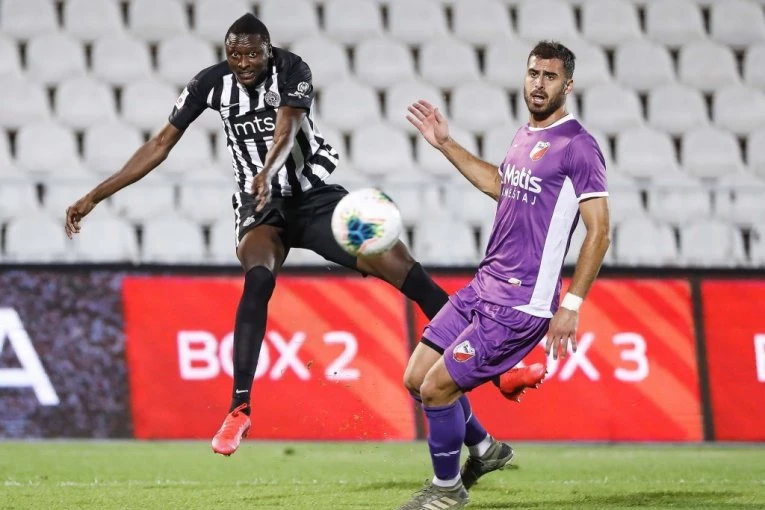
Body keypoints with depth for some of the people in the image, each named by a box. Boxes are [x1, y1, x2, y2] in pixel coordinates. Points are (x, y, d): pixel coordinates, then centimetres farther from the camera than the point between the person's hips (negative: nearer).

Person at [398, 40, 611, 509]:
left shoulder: (578, 146, -13)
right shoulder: (526, 135, 13)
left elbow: (599, 231, -14)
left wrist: (572, 305, -18)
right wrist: (446, 145, 30)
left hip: (522, 305, -8)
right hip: (484, 286, 8)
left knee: (436, 387, -9)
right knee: (417, 377, 8)